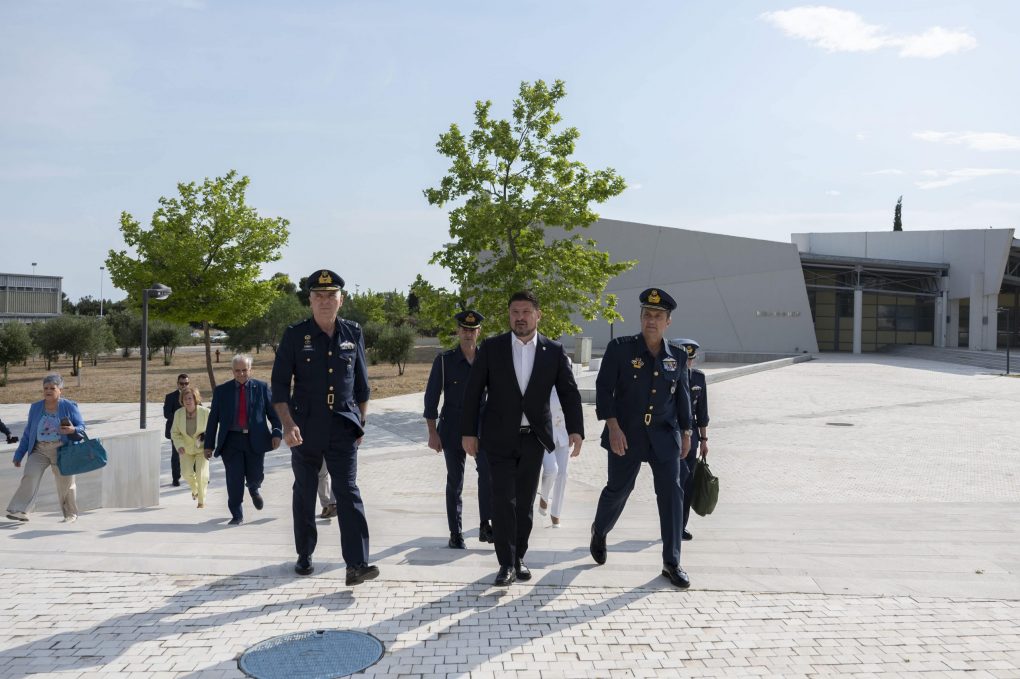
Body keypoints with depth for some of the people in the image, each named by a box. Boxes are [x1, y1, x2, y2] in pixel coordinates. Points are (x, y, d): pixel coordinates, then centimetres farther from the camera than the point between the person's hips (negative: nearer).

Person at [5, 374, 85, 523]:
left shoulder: (69, 406, -2)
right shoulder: (35, 407, 9)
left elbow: (81, 427, 0)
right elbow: (28, 433, 14)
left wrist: (73, 430, -24)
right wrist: (19, 455, 13)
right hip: (39, 450, 3)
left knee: (65, 484, 3)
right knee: (30, 476, -18)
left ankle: (71, 514, 19)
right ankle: (18, 510, -17)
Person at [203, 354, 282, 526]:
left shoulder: (261, 387, 6)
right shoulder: (221, 391, 7)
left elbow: (273, 412, 4)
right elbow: (213, 419, 8)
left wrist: (277, 432, -11)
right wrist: (209, 445, 5)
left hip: (255, 440, 0)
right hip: (231, 441, 0)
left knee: (256, 476, 5)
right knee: (234, 479, -3)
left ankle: (254, 489, 42)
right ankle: (237, 515, 11)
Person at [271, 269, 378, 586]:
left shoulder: (353, 333, 4)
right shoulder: (295, 335, -3)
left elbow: (361, 382, 12)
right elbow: (280, 384, -4)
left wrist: (361, 422, 11)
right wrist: (288, 424, -16)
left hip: (343, 427, 1)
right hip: (306, 427, 0)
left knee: (348, 491, -7)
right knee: (304, 494, 12)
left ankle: (357, 565, -10)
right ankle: (304, 556, 28)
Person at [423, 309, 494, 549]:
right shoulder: (444, 360, -2)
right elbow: (431, 397, -1)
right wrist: (433, 433, -5)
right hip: (452, 428, -1)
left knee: (489, 473, -16)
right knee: (455, 482, 5)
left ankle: (485, 526, 0)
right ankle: (455, 534, 17)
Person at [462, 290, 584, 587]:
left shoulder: (554, 351, 0)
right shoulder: (491, 348, -3)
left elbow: (569, 392, -2)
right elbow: (473, 391, -1)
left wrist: (575, 429, -14)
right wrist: (468, 431, -4)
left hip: (534, 438, 2)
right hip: (500, 437, -1)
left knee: (525, 501, 10)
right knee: (503, 500, -4)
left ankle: (519, 558, 25)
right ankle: (507, 564, 6)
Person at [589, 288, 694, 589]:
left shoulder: (678, 355, 5)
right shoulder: (620, 348, -5)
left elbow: (682, 395, 14)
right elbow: (604, 388, -9)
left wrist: (686, 432, 13)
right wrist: (613, 427, -17)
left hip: (664, 436, 3)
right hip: (626, 435, -2)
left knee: (671, 493, -1)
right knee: (618, 489, 9)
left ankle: (671, 562, 10)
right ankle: (599, 532, 40)